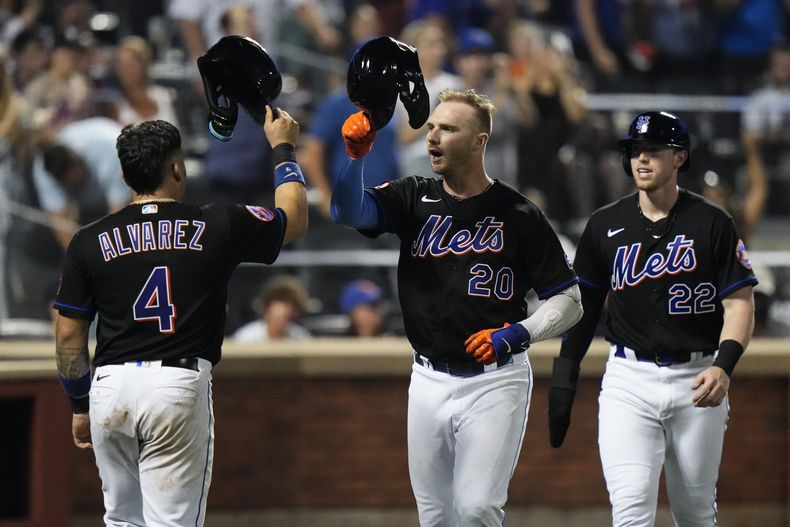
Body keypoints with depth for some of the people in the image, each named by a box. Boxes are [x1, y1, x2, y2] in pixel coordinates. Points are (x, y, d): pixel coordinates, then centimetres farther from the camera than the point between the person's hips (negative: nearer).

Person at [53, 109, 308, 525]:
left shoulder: (89, 242, 5)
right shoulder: (217, 226, 2)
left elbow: (68, 336, 6)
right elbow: (294, 220, 20)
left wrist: (80, 405, 19)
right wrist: (283, 148, 34)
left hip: (110, 386, 3)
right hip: (179, 384, -2)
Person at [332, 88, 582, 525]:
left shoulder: (518, 215, -4)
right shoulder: (414, 199, 6)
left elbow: (567, 300, 0)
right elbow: (348, 211, -11)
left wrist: (516, 334, -15)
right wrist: (356, 154, -26)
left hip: (493, 381, -4)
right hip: (429, 380, 4)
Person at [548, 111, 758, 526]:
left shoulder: (712, 223, -1)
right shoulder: (605, 226, 5)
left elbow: (739, 304, -4)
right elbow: (582, 306, 11)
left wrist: (724, 366, -21)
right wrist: (563, 381, 5)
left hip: (695, 381, -1)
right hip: (628, 381, 1)